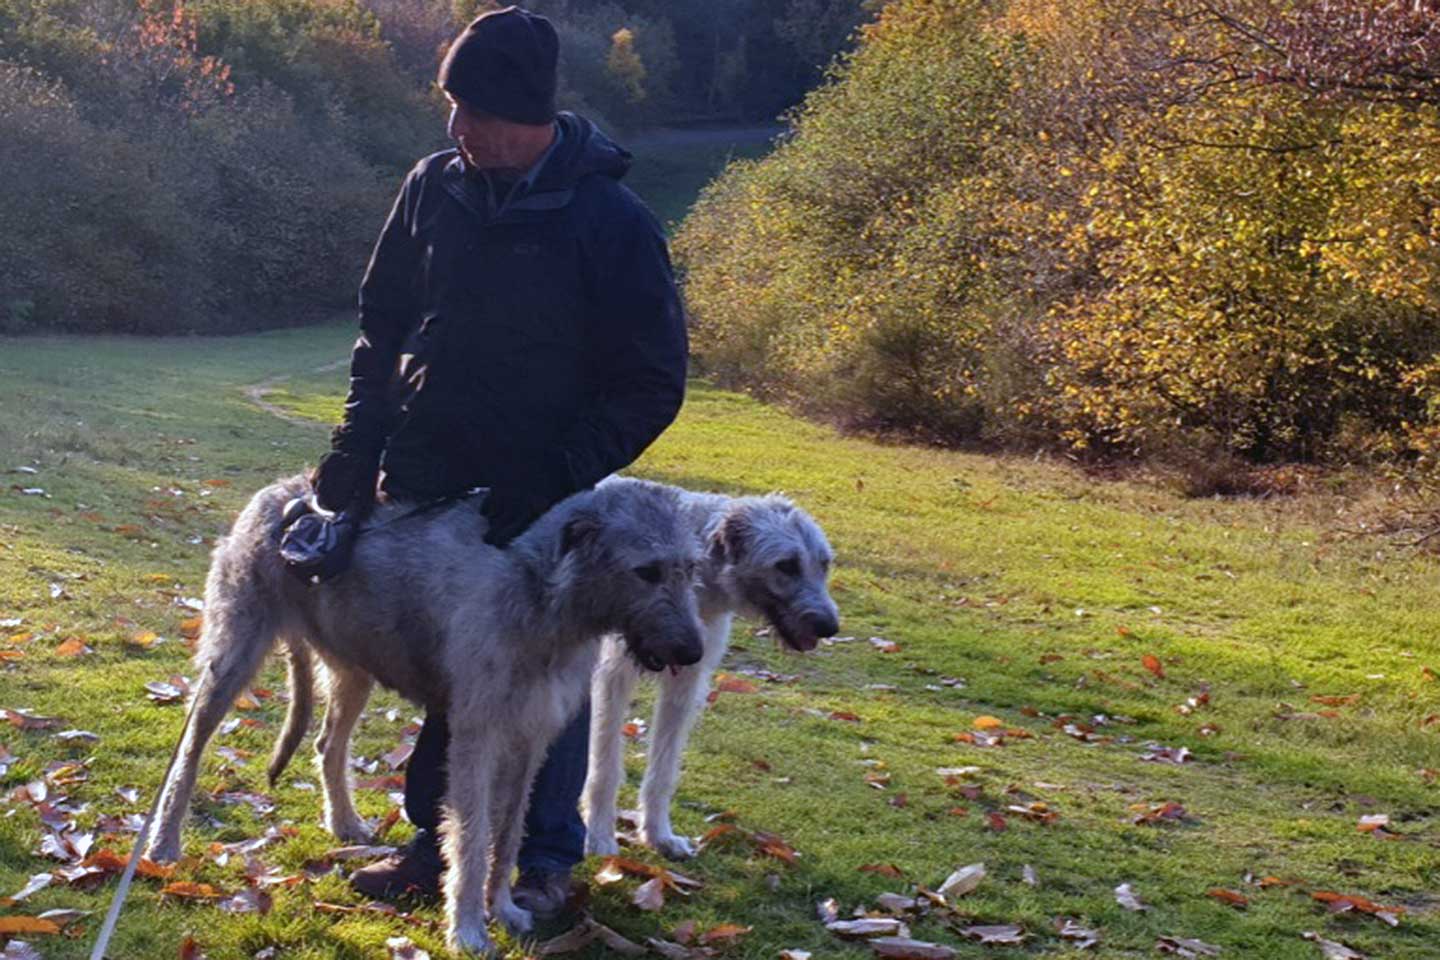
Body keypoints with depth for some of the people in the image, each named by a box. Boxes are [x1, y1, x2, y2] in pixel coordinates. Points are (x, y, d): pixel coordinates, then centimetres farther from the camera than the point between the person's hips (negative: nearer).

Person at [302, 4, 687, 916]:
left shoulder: (610, 220, -14)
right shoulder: (434, 188, -1)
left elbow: (651, 385, -11)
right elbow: (383, 328, 11)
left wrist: (560, 479, -20)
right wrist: (357, 447, 2)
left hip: (544, 503, -4)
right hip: (425, 483, 4)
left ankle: (545, 859, 22)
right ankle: (438, 836, 29)